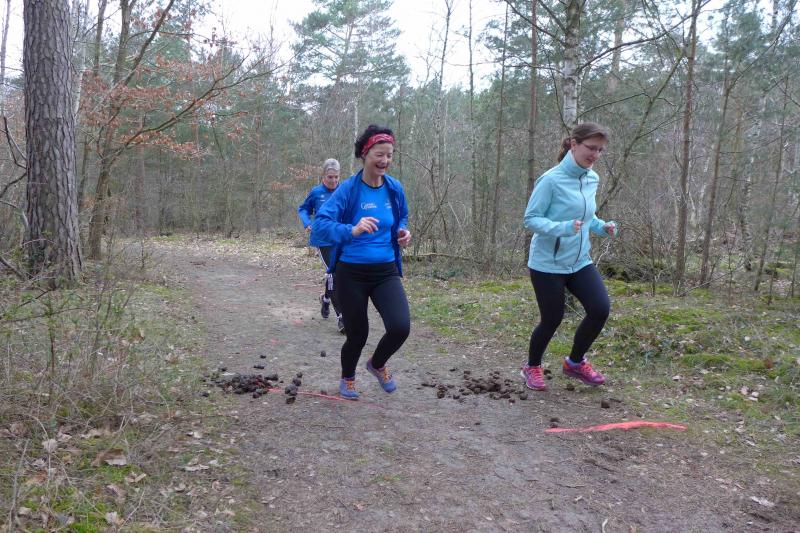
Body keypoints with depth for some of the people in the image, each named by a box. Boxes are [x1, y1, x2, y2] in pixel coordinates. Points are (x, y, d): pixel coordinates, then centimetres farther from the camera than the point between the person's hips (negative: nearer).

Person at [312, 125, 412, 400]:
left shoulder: (395, 188, 1)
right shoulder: (348, 189, -12)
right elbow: (321, 223, -22)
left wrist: (403, 232, -4)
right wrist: (352, 230, -40)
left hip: (386, 271, 3)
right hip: (351, 273, -3)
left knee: (400, 327, -16)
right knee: (357, 334, 7)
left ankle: (377, 364, 19)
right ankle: (347, 379, 41)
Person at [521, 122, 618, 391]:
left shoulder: (592, 179, 5)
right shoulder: (551, 180, -18)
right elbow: (531, 219, -16)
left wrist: (602, 227, -1)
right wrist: (562, 228, -31)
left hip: (580, 262, 6)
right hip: (548, 263, -6)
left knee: (601, 309, -7)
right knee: (552, 319, 2)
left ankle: (575, 362, 18)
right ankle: (532, 367, 31)